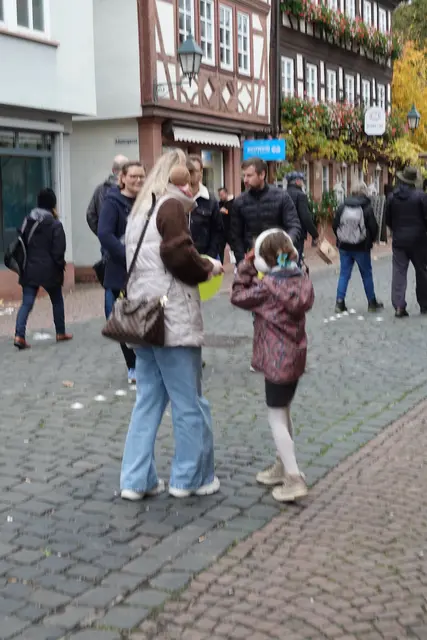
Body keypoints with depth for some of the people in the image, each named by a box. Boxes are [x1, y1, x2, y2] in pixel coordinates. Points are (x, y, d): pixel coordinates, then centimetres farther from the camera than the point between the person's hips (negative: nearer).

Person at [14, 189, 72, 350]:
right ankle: (60, 333, 25)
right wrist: (60, 265, 2)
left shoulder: (28, 221, 5)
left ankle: (19, 335, -14)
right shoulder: (55, 224, -11)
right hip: (49, 270, -4)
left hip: (29, 269, 4)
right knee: (57, 301, 16)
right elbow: (58, 250, -12)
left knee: (27, 303, 2)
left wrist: (25, 264, 15)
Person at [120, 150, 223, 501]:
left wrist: (199, 264, 12)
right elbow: (179, 255, -19)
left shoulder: (141, 209, 20)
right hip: (173, 318, -9)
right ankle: (191, 478, 12)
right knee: (189, 402, 3)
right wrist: (209, 268, -2)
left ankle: (137, 479, 12)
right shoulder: (172, 206, -8)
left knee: (148, 400, 12)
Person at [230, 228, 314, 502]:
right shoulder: (302, 281, 3)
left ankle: (294, 478, -5)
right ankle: (284, 466, 35)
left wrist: (245, 268, 2)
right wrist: (252, 273, 10)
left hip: (276, 360, -8)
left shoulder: (267, 286, -18)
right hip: (295, 356, 8)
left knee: (276, 418, -2)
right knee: (284, 413, 22)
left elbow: (239, 296, -5)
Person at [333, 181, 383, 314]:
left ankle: (340, 303, 1)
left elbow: (335, 225, 1)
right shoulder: (367, 208, -11)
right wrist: (370, 240, 10)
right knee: (366, 274, 10)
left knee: (344, 274, 8)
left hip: (344, 247, 2)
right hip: (361, 248, -2)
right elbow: (373, 227, -9)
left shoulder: (342, 207, -3)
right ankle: (372, 303, 18)